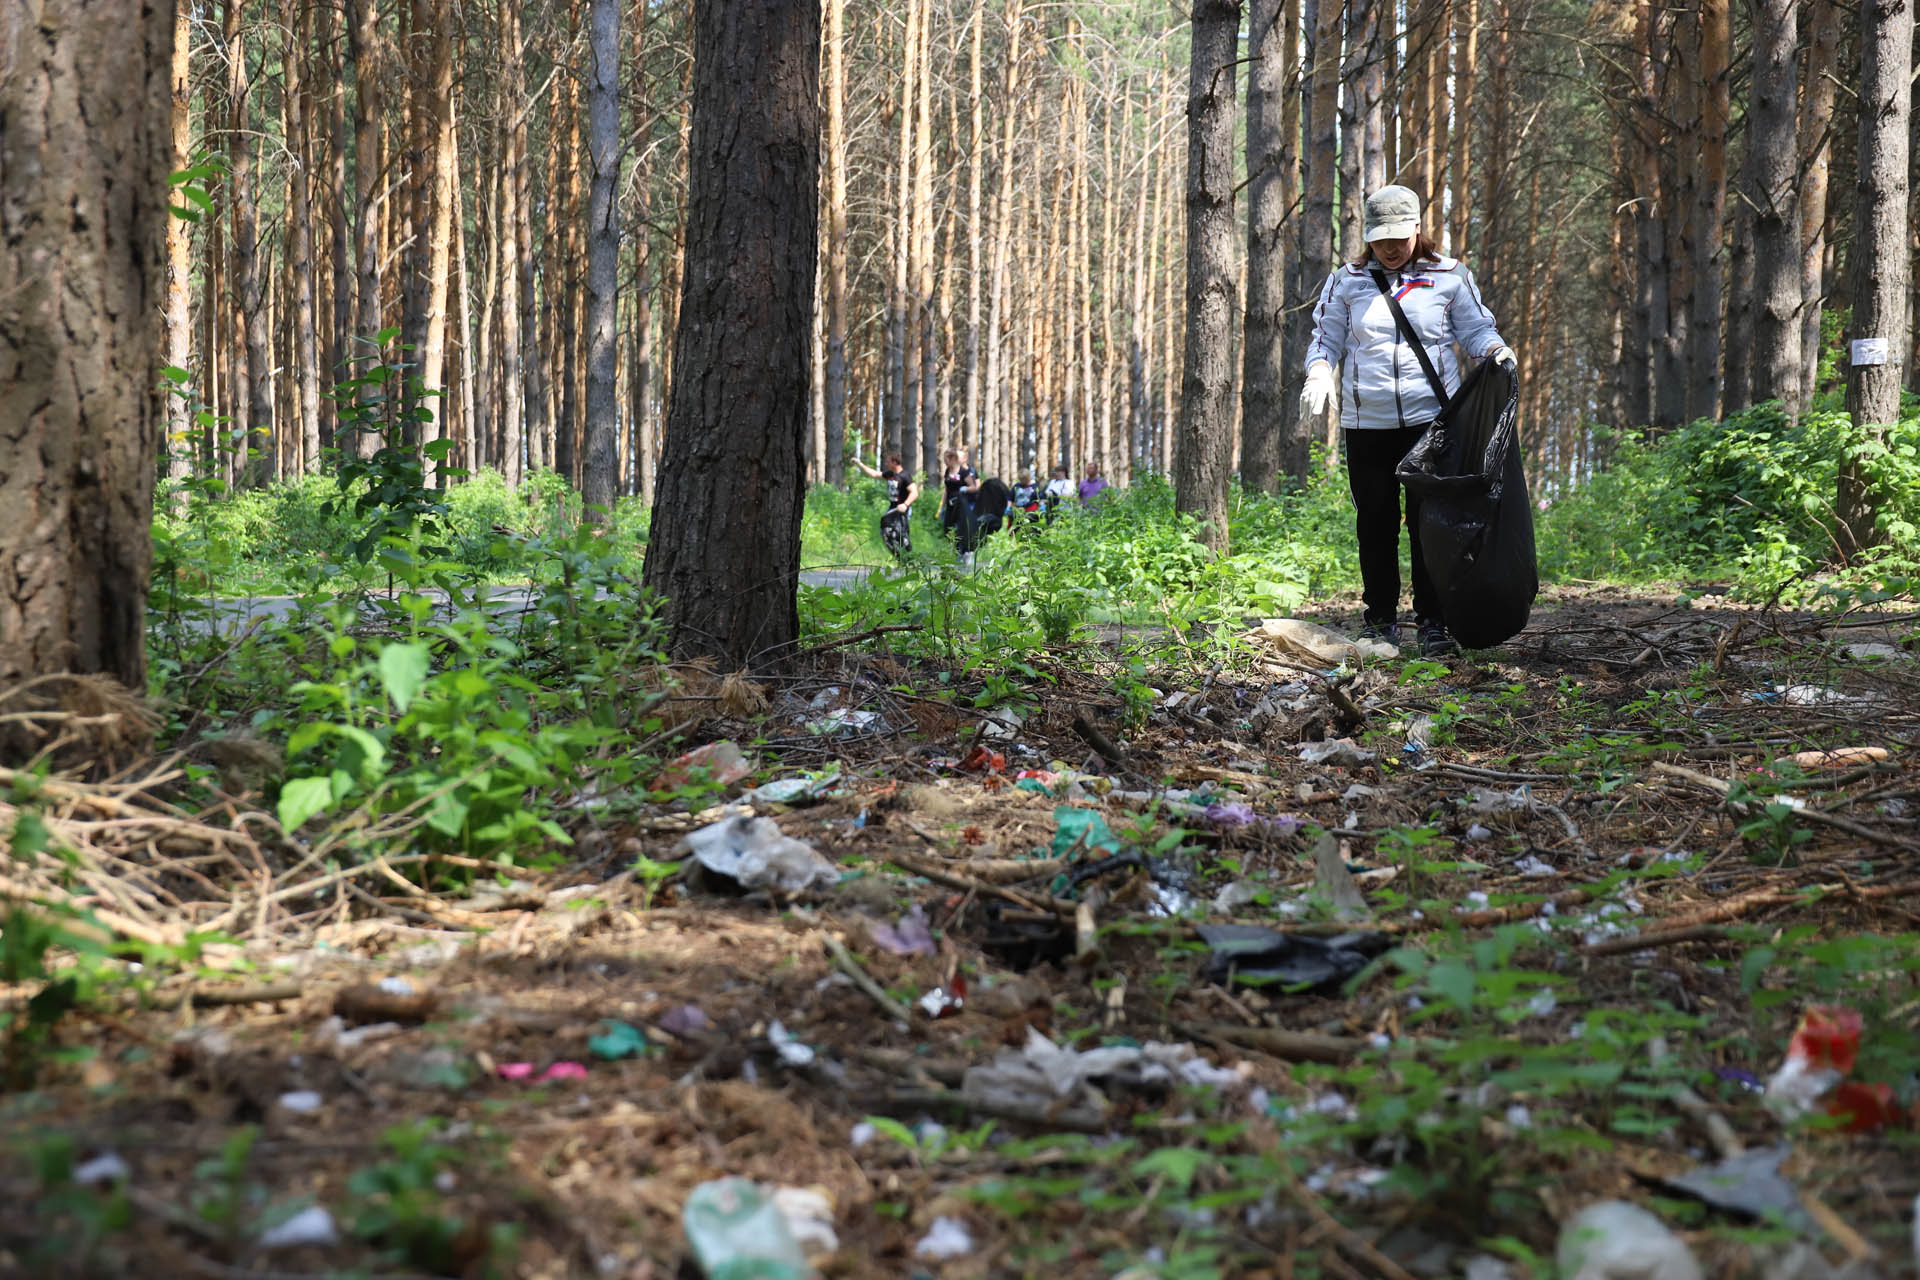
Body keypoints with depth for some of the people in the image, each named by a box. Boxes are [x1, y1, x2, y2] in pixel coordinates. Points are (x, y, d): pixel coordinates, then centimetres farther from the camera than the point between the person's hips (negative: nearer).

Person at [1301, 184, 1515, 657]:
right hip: (1366, 423, 2)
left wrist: (1496, 350, -11)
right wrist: (1319, 374, -9)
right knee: (1376, 523, 6)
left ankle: (1432, 622, 3)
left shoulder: (1449, 276, 6)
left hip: (1430, 420, -1)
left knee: (1429, 521, -4)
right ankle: (1380, 619, 17)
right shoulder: (1347, 281, 10)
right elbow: (1325, 338, 11)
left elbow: (1476, 329, 11)